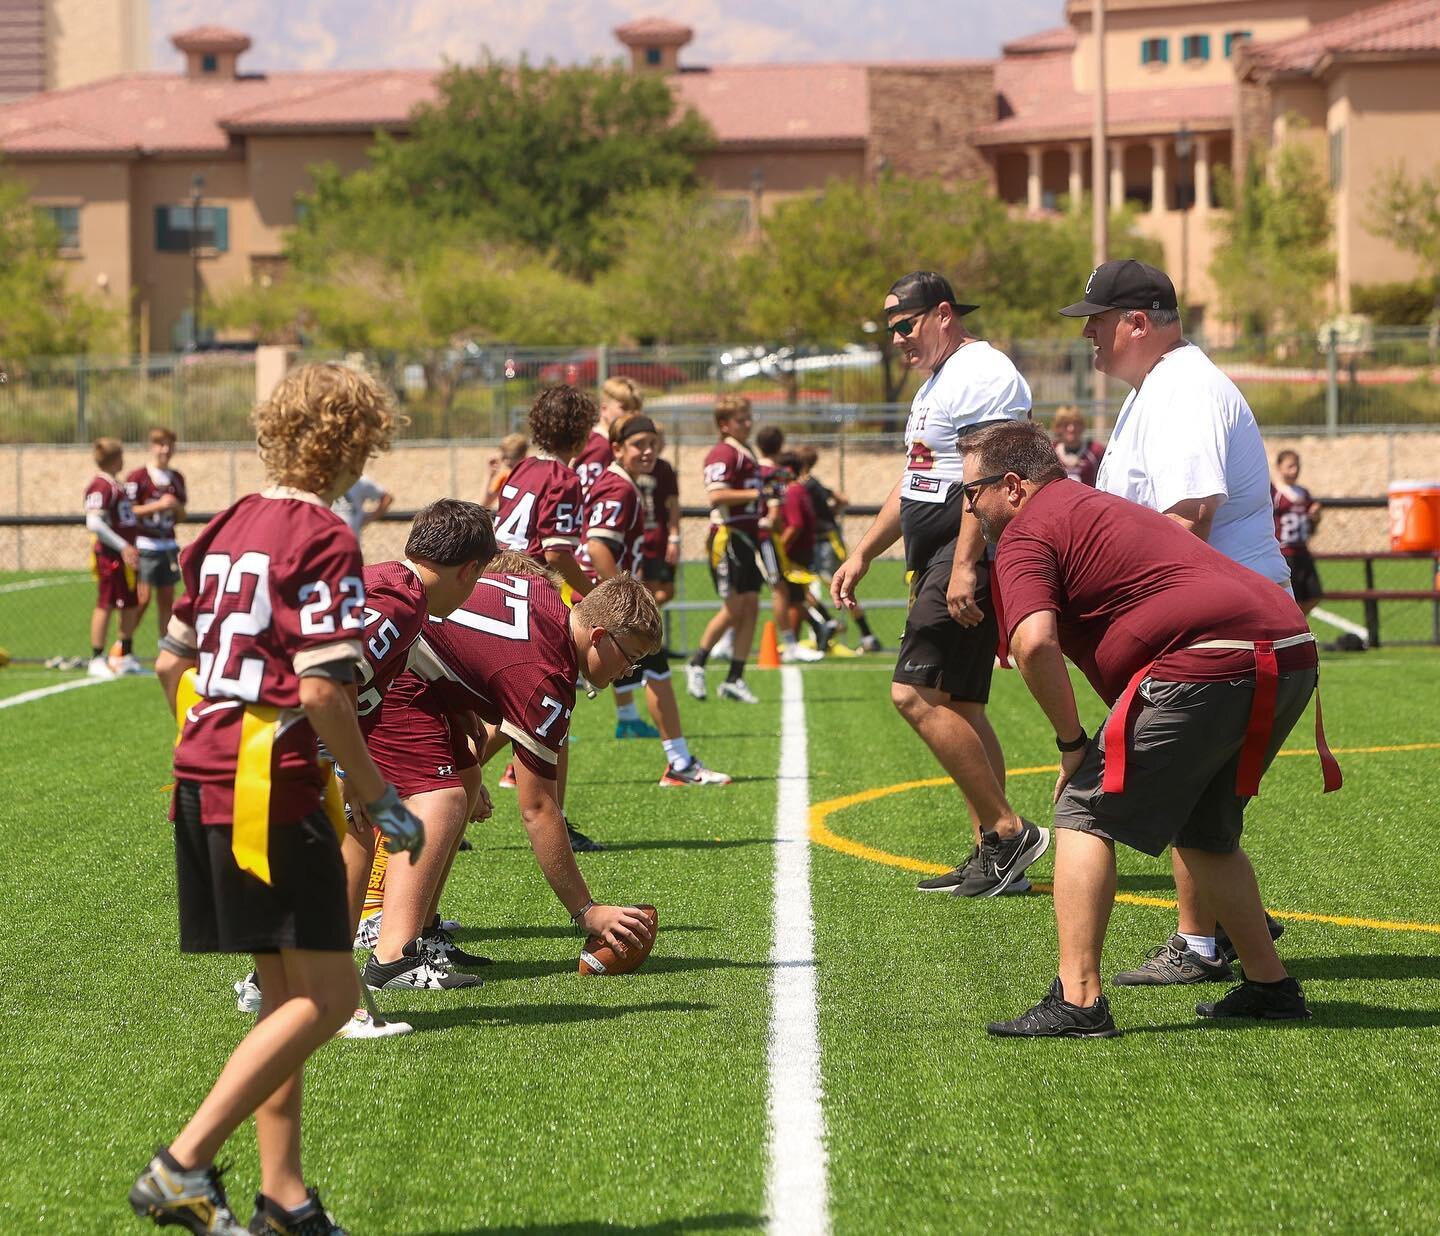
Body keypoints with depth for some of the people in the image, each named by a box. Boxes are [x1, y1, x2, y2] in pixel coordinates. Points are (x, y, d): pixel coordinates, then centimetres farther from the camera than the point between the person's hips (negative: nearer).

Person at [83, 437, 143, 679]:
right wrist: (123, 546, -26)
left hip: (124, 554, 10)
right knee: (105, 605, -6)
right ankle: (97, 660, -1)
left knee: (131, 605, 13)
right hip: (108, 555, -10)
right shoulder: (100, 486, -15)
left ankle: (126, 658, 23)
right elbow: (94, 523, -24)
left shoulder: (115, 485, 16)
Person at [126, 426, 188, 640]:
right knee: (143, 597, -10)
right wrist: (158, 505, -18)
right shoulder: (137, 477, -5)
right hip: (144, 544, -6)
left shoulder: (177, 478, 13)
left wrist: (176, 506, -4)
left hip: (168, 545, 6)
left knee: (167, 598, 5)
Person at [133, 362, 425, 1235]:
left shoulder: (226, 530, 13)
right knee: (327, 998, -5)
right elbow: (322, 690, -18)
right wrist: (379, 800, -10)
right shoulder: (324, 540, -12)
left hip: (203, 781, 9)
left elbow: (172, 663, 18)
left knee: (287, 994, 16)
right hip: (273, 790, -9)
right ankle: (185, 1164, -11)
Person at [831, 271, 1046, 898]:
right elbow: (914, 484, 30)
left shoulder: (982, 373, -12)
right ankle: (993, 853, 11)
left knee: (917, 694, -16)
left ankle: (1007, 830, -12)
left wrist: (964, 566, -29)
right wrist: (862, 553, 27)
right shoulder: (936, 382, 22)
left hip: (967, 563, -11)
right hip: (937, 564, 11)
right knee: (957, 706, 9)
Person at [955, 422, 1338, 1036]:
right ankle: (1270, 985, 29)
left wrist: (1071, 742, -4)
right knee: (1204, 832, 26)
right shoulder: (1105, 508, 31)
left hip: (1206, 664, -9)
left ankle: (1078, 999, -10)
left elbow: (1034, 642, -17)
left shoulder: (1027, 533, 1)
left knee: (1085, 816, -2)